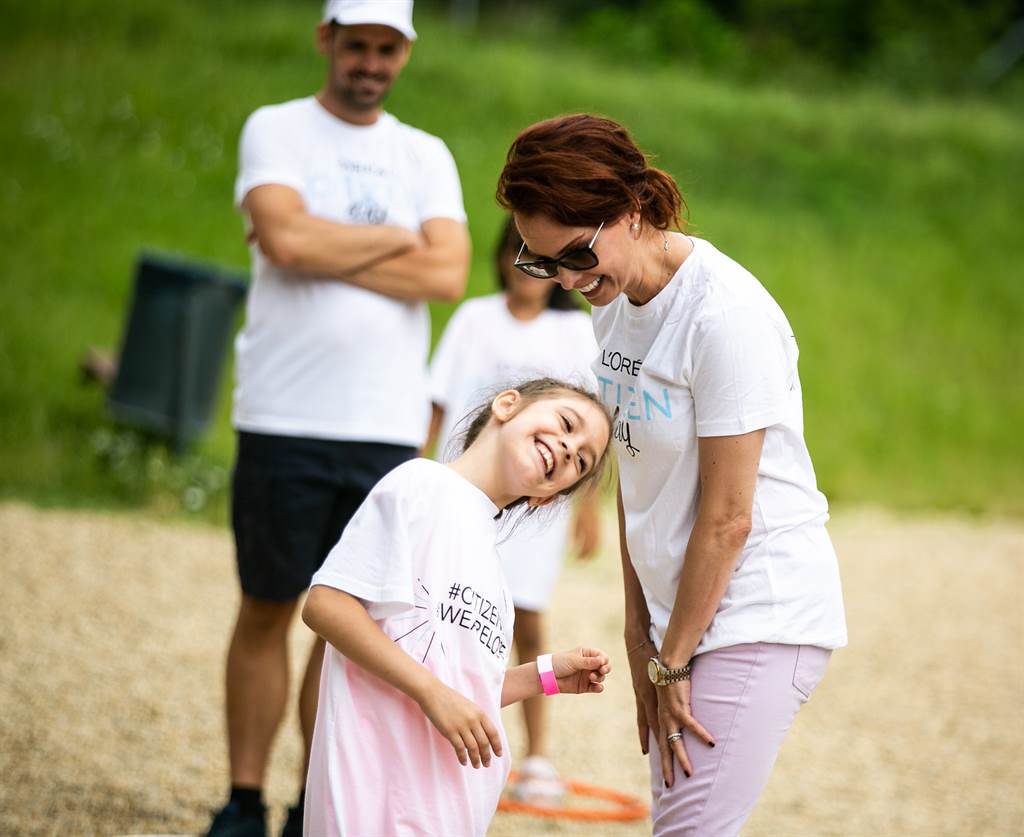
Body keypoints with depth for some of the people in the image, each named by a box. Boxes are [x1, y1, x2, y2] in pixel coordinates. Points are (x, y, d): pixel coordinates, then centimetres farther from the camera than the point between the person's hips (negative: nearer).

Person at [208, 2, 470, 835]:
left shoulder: (426, 157, 13)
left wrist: (328, 254, -9)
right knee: (267, 609, 2)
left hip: (386, 425, 3)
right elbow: (284, 237, -15)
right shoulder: (276, 130, 4)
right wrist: (395, 240, -4)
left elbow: (448, 273, -3)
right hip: (285, 420, -3)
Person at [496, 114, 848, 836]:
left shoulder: (726, 314, -20)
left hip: (762, 614, -8)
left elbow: (727, 516, -17)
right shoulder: (615, 298, 6)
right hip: (684, 612, 8)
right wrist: (641, 636, 10)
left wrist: (673, 662, -10)